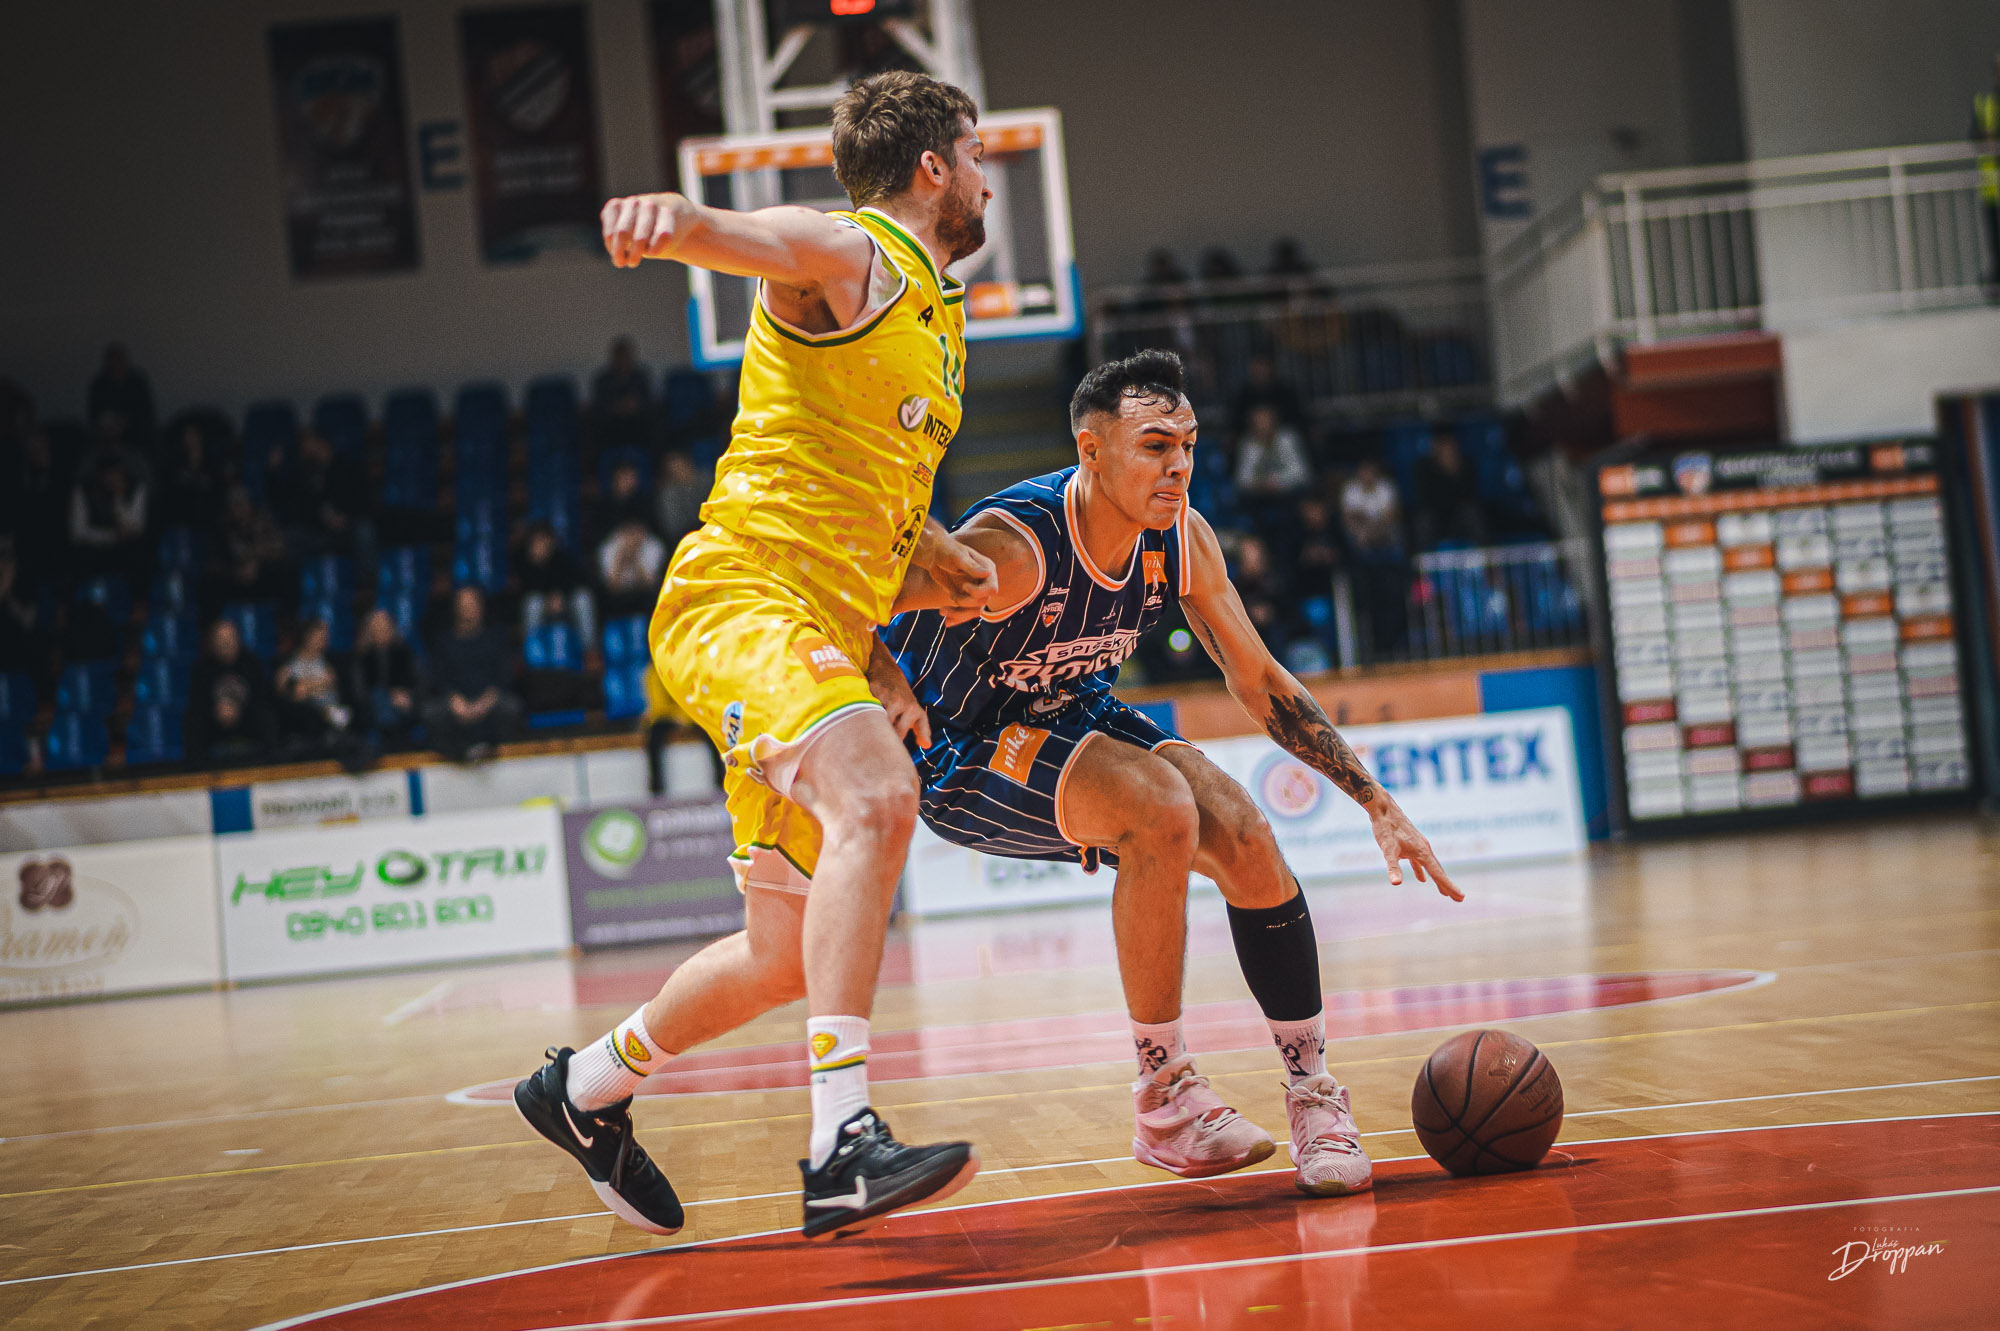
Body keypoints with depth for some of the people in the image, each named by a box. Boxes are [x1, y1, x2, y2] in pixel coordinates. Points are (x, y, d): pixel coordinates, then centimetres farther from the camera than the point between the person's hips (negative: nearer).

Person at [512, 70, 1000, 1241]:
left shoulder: (938, 313, 23)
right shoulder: (845, 253, -4)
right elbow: (736, 233, -28)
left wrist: (947, 557, 15)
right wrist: (670, 215, -51)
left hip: (827, 632, 9)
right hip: (744, 592, -9)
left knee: (791, 956, 12)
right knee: (877, 798, -35)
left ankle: (588, 1089, 35)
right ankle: (843, 1144, -39)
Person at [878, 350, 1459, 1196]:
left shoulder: (1182, 540, -12)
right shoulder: (1011, 548, -32)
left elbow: (1260, 683, -1)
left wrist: (1379, 806, -4)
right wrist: (887, 679, -48)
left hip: (1073, 722, 6)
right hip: (959, 757, -6)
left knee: (1244, 838, -15)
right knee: (1162, 812, -30)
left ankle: (1312, 1089, 2)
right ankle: (1163, 1098, -16)